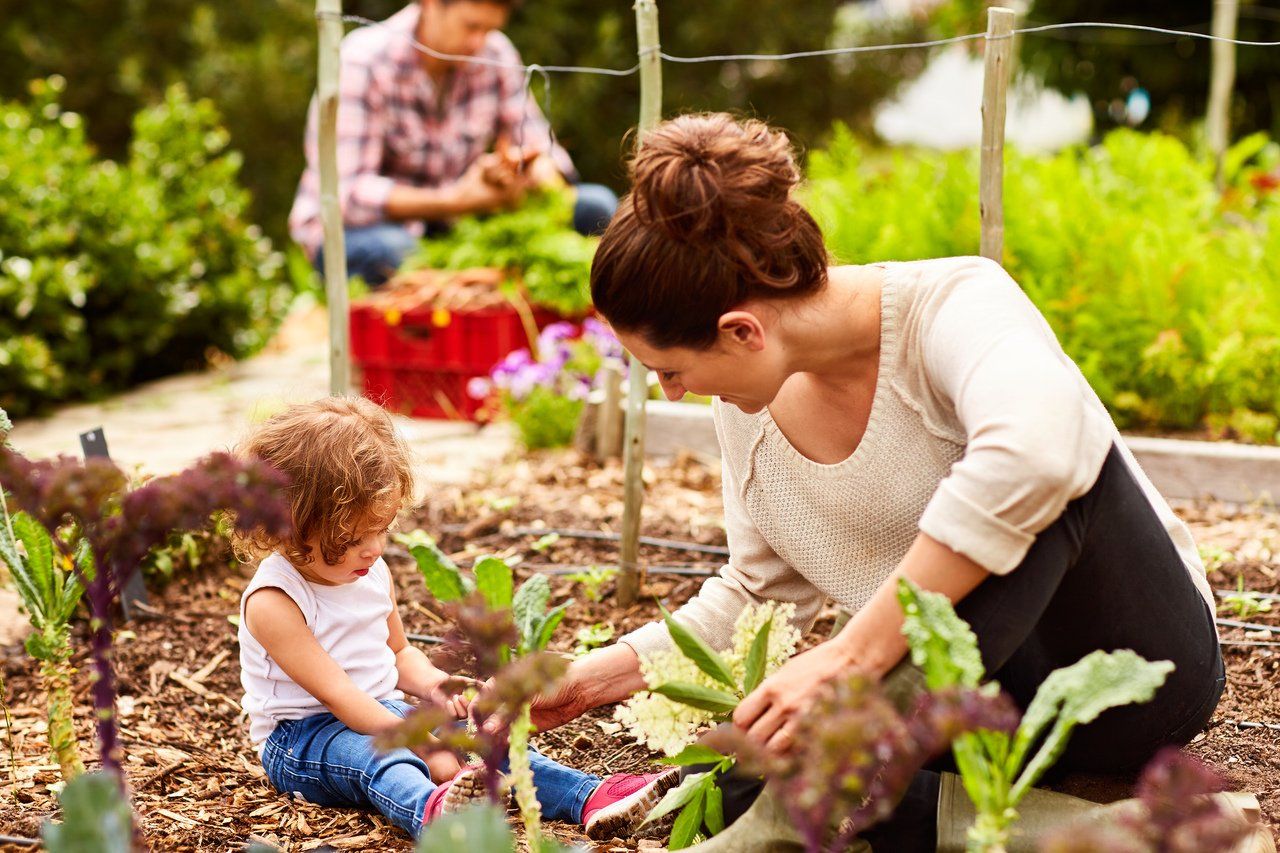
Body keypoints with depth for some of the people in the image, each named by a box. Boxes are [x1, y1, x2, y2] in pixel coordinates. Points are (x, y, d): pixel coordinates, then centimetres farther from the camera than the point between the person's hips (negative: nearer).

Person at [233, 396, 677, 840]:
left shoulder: (372, 571, 6)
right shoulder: (273, 602, -20)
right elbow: (337, 695, -24)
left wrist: (433, 684, -3)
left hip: (384, 714, 7)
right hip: (300, 737, -7)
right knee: (380, 758, -38)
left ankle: (590, 798, -32)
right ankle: (432, 812, -71)